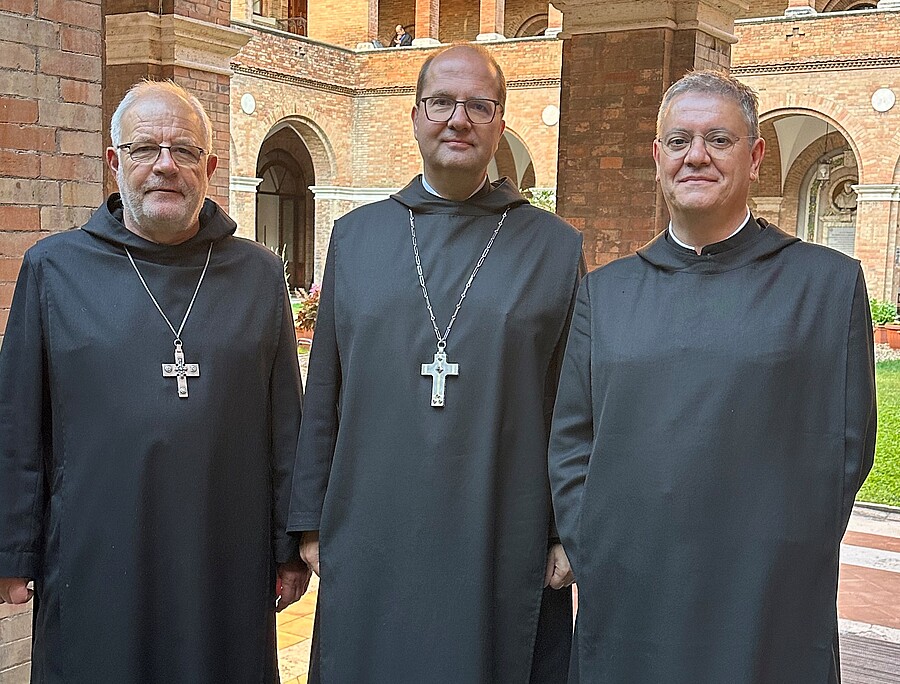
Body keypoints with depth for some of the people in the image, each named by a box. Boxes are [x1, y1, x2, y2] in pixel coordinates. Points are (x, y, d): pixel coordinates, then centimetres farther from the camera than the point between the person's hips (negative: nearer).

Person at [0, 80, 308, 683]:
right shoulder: (55, 267, 2)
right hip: (94, 567, -1)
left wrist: (291, 547, 4)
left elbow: (285, 424, 5)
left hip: (228, 568, 1)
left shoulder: (259, 274, 5)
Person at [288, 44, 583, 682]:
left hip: (505, 553, -1)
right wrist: (310, 521, 7)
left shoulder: (557, 247, 2)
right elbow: (322, 395, 9)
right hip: (370, 551, 2)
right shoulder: (356, 235, 8)